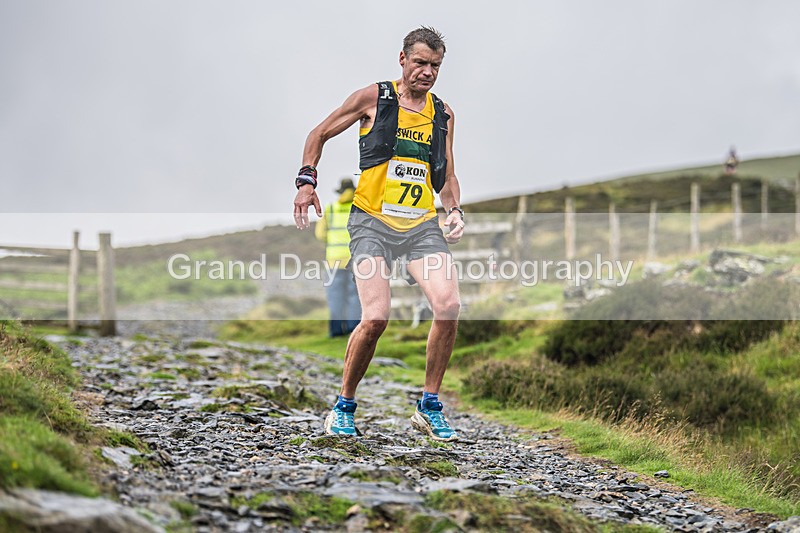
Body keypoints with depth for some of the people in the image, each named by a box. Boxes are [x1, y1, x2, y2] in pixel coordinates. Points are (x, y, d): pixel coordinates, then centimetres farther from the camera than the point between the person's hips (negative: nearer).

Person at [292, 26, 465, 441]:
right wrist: (306, 181, -2)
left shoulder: (443, 114, 13)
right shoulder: (373, 98, 2)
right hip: (372, 222, -4)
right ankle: (343, 407, 5)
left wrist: (454, 210, 4)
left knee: (449, 306, -17)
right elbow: (319, 134, 12)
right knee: (375, 318, -18)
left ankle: (428, 408, 1)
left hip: (423, 225, 4)